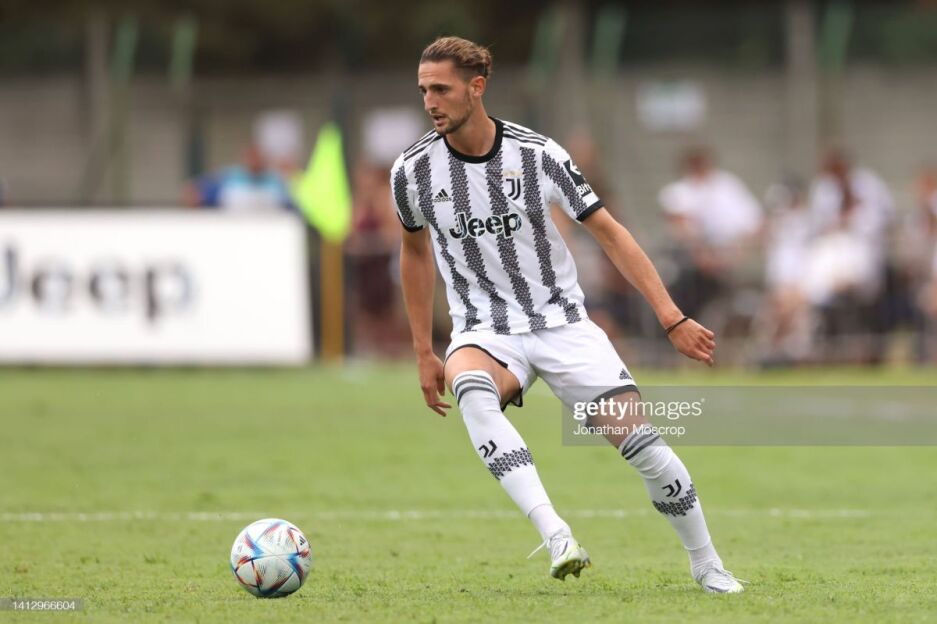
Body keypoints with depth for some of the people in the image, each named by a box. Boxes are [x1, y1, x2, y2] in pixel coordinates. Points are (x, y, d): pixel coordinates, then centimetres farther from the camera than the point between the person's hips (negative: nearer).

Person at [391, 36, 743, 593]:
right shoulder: (413, 171, -5)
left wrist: (672, 318, -7)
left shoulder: (537, 155, -10)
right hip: (486, 332, 0)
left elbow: (608, 231, -2)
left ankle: (708, 568, 12)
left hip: (563, 323, 0)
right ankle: (556, 536, -45)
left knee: (642, 441, -12)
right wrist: (423, 353, 15)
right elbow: (415, 251, 14)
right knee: (470, 389, -37)